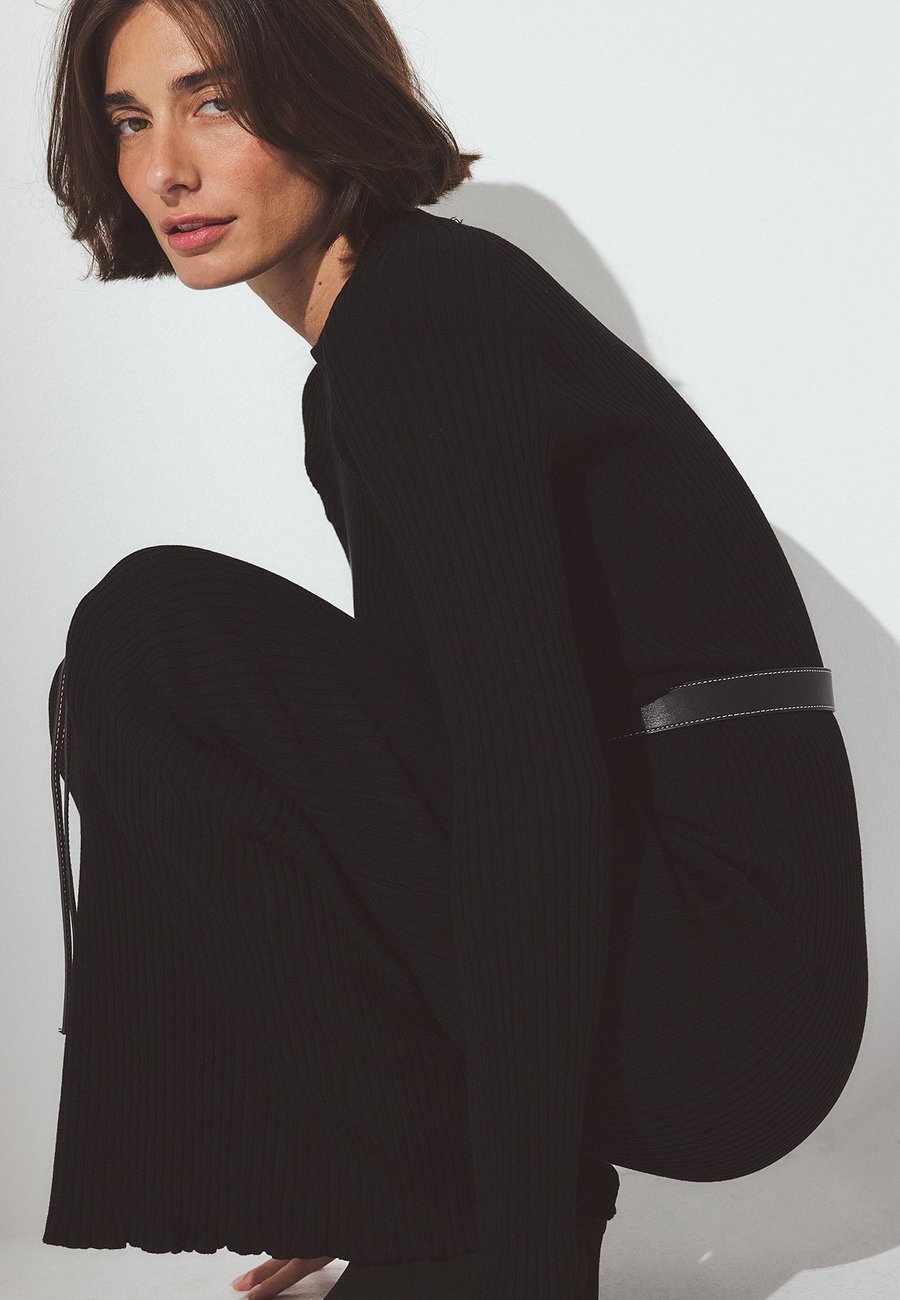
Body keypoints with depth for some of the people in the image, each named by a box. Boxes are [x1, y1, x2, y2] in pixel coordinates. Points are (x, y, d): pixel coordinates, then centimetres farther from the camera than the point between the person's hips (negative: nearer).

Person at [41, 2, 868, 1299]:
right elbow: (437, 720, 20)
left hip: (718, 987, -10)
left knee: (161, 635, -12)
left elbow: (528, 763, -23)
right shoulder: (386, 325, 16)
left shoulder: (424, 313, -13)